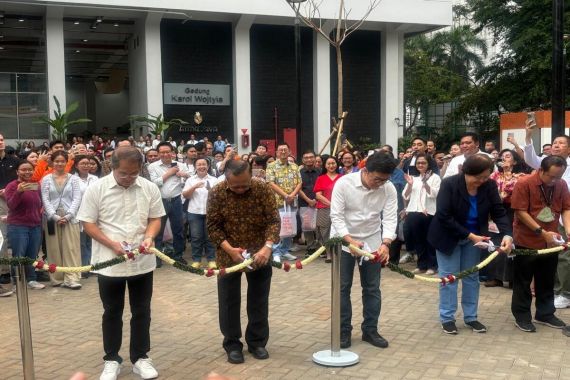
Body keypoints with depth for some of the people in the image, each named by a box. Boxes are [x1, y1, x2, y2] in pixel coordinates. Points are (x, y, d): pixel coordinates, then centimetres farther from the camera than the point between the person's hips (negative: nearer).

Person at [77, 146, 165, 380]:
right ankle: (112, 360, 25)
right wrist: (111, 244, -18)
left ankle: (140, 357, 25)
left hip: (142, 262, 2)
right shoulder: (96, 189, -8)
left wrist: (149, 236, -16)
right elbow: (88, 223, -6)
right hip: (109, 263, -2)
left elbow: (155, 218, 5)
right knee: (112, 312, 12)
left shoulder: (149, 188, -2)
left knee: (141, 311, 11)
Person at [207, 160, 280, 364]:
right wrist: (229, 249, -22)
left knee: (259, 300, 11)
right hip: (228, 255, 0)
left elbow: (273, 220, -15)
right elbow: (213, 226, -11)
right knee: (229, 301, 7)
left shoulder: (263, 189, -15)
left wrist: (267, 247, -30)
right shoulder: (216, 193, -15)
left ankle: (257, 342, 26)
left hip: (259, 253, 1)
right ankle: (232, 344, 21)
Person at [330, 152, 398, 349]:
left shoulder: (389, 189, -13)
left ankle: (370, 330, 19)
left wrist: (385, 243, -33)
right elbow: (336, 216, -21)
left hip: (372, 241, 3)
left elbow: (390, 218, -15)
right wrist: (350, 240, -33)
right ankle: (344, 331, 14)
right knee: (342, 287, 2)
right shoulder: (344, 183, -21)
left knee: (372, 288, 6)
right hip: (343, 240, -2)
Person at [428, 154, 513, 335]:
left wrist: (507, 235, -32)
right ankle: (447, 318, 12)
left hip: (474, 237, 4)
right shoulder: (449, 184, -25)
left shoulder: (490, 186, -14)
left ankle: (470, 317, 22)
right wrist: (469, 235, -28)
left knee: (472, 277, 11)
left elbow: (499, 212, -13)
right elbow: (444, 217, -27)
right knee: (449, 276, 1)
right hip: (448, 237, -4)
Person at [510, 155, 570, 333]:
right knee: (523, 281, 5)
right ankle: (522, 316, 17)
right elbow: (521, 212, -17)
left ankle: (545, 314, 29)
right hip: (526, 242, -5)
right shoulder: (524, 183, -16)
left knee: (547, 281, 15)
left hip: (550, 242, 5)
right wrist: (542, 232, -21)